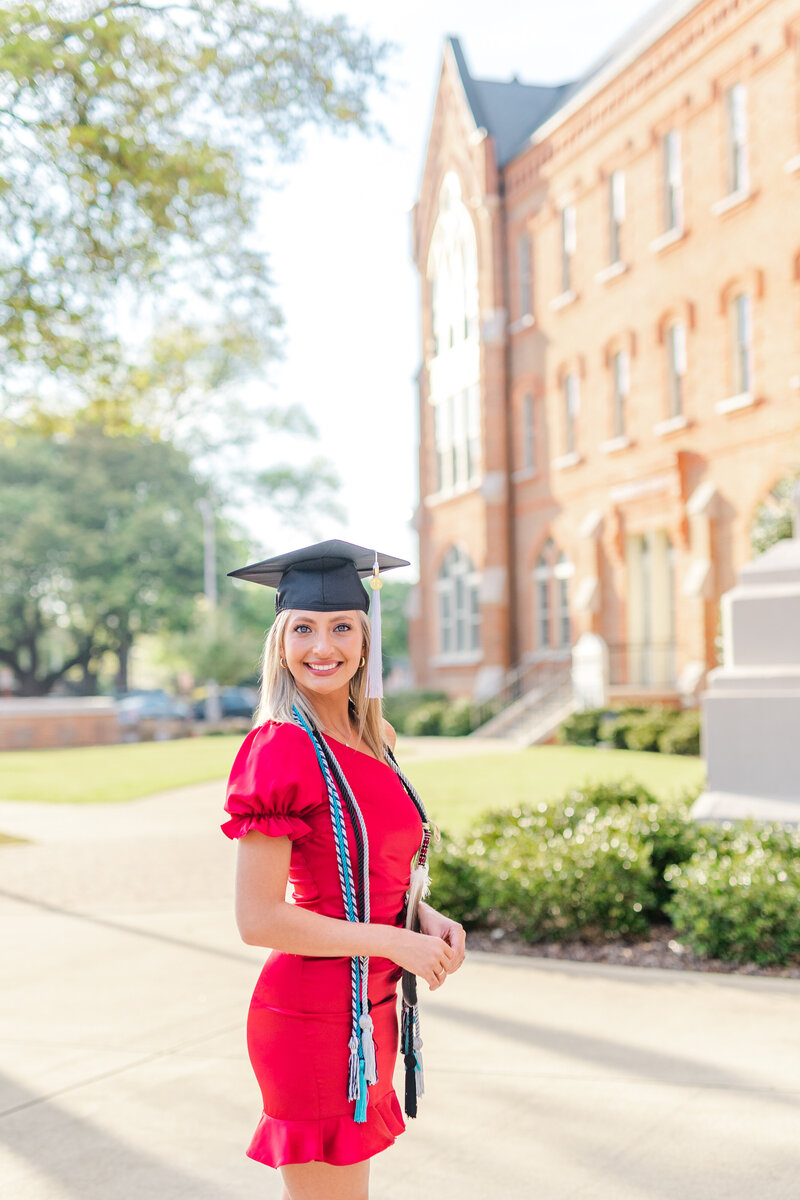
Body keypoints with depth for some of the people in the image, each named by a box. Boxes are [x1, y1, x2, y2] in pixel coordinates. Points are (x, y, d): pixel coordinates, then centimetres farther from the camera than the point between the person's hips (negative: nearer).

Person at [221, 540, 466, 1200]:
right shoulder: (280, 750, -17)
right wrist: (393, 940, -15)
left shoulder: (370, 740, 7)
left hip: (370, 1012, 8)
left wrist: (423, 915, 0)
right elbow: (259, 920, -19)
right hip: (315, 1016, -8)